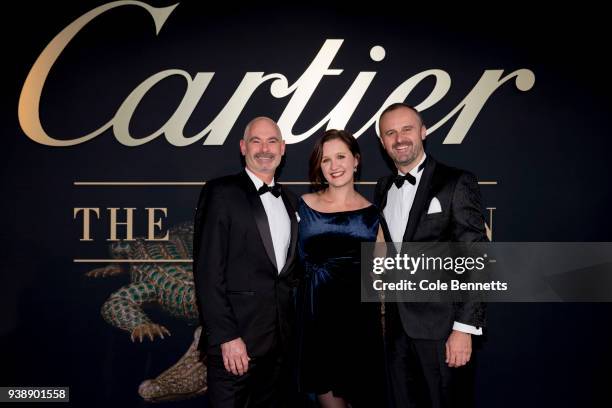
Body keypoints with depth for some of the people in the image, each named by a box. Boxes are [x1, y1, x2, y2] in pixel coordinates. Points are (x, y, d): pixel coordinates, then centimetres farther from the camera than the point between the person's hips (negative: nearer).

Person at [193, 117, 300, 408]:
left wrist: (294, 328, 7)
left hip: (280, 340, 6)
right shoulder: (221, 192, -6)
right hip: (236, 341, -6)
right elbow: (207, 270, -12)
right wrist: (226, 337, -16)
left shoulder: (290, 201, 13)